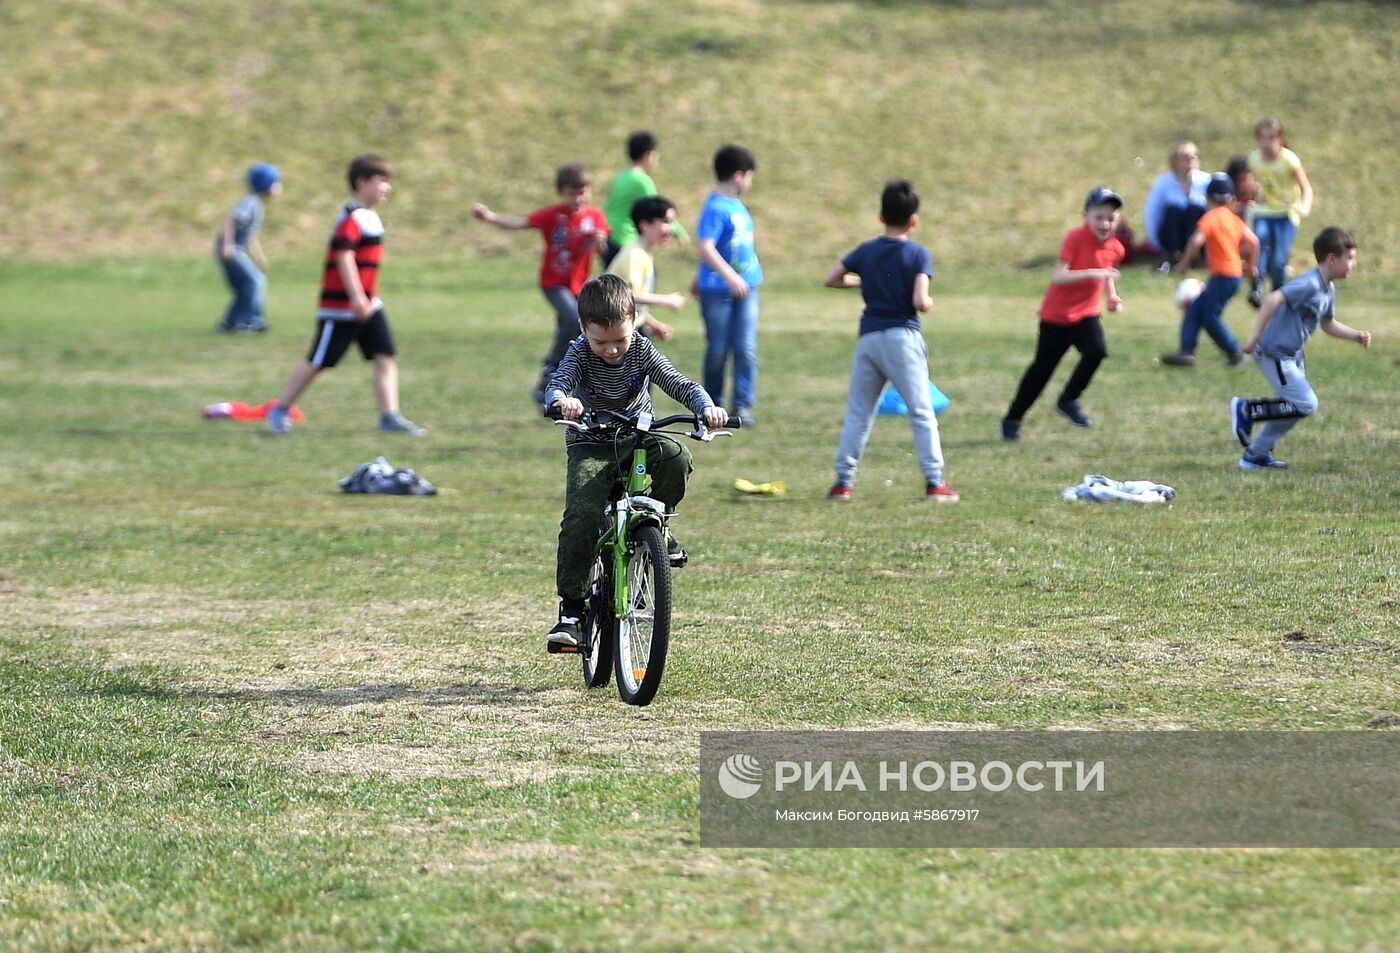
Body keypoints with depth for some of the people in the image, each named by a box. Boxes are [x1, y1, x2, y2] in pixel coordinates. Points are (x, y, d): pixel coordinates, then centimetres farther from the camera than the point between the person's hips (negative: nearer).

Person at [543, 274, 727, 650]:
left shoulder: (642, 352, -9)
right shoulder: (581, 352, -13)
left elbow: (681, 385, -16)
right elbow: (556, 385, -29)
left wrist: (706, 407, -38)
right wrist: (563, 401, -55)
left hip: (638, 439, 1)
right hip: (590, 446, -1)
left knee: (675, 457, -32)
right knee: (581, 514, -25)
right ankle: (571, 605, -17)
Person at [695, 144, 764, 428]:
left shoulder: (738, 206, 11)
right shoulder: (715, 208, -15)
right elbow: (705, 246, -24)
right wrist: (730, 277, -30)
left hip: (745, 287, 7)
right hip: (717, 290, -7)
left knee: (746, 348, -3)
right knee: (718, 350, 4)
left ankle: (742, 405, -2)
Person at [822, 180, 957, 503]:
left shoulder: (865, 251, 6)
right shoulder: (918, 254, -6)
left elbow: (830, 280, 11)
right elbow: (919, 301, -16)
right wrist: (929, 304, 6)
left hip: (868, 338, 4)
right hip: (902, 336, -4)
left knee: (858, 412, 11)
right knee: (921, 412, 0)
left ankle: (842, 481, 8)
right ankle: (934, 482, -4)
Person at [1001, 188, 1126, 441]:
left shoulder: (1115, 248, -2)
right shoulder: (1075, 238, -19)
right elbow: (1058, 277, -28)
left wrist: (1111, 296, 2)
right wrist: (1091, 274, -39)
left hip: (1086, 313, 4)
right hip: (1057, 314, -4)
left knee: (1097, 350, -22)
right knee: (1043, 367, 1)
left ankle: (1069, 401, -1)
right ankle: (1012, 419, 18)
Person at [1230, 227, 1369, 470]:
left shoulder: (1328, 289, 9)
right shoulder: (1309, 284, -23)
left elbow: (1328, 324, 23)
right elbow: (1273, 300, -32)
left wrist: (1356, 336, 9)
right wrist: (1255, 337, -32)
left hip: (1291, 355, 10)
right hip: (1274, 354, -10)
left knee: (1292, 408, 15)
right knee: (1306, 405, -11)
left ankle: (1256, 456, 25)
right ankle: (1245, 410, -2)